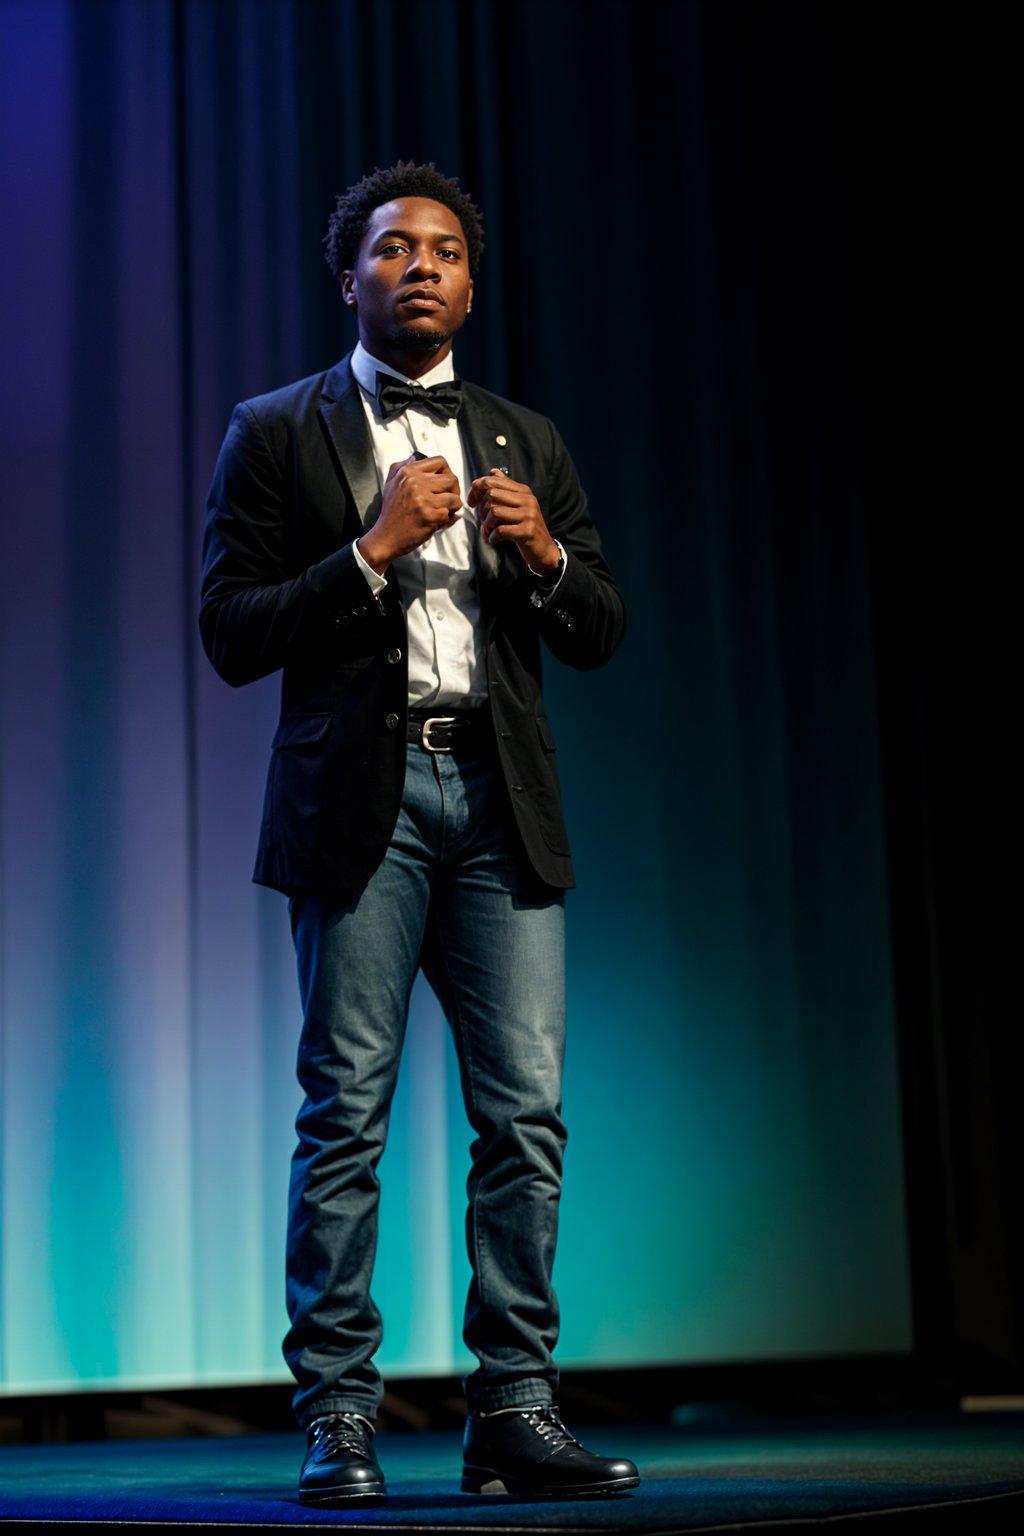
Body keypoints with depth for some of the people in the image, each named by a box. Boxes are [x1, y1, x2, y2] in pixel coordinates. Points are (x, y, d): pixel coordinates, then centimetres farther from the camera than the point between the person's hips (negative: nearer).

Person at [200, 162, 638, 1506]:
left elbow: (601, 636, 17)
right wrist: (374, 548, -10)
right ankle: (337, 1418, 3)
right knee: (347, 1110, -3)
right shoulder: (277, 433, 8)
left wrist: (545, 553, -3)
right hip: (361, 800, -3)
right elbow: (232, 635, 0)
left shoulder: (525, 444, 19)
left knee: (528, 1109, -1)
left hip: (501, 802, 3)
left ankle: (515, 1411, 6)